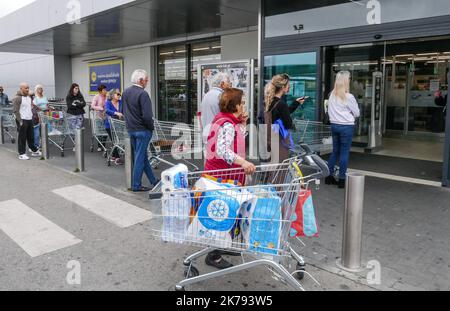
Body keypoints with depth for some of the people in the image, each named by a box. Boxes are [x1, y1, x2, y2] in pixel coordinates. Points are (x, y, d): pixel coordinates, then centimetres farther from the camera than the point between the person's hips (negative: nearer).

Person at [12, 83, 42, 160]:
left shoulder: (29, 97, 14)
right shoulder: (17, 98, -10)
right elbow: (16, 111, -14)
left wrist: (33, 115, 15)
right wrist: (20, 121, -18)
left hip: (29, 120, 7)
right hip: (22, 120, -7)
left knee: (31, 137, 14)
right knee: (22, 138, -1)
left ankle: (34, 151, 24)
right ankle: (22, 154, 5)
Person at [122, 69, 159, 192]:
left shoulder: (125, 93, 8)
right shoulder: (142, 94, -18)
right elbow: (147, 116, -24)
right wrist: (152, 127, -9)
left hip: (130, 129, 8)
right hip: (142, 130, -8)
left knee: (142, 155, 16)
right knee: (140, 157, 1)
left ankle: (153, 180, 27)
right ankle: (136, 185, 8)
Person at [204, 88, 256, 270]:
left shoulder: (225, 120, 10)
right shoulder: (227, 125, -22)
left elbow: (237, 140, 16)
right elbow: (222, 150, -38)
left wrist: (242, 123, 5)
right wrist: (243, 162, -50)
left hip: (219, 174, 10)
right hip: (223, 176, -10)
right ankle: (214, 256, 12)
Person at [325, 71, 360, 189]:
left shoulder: (332, 95, 2)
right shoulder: (349, 97, -13)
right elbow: (357, 113, -3)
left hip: (334, 125, 6)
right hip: (346, 126, -6)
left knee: (335, 151, 15)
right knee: (344, 152, 1)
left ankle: (329, 176, 19)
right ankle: (341, 179, 5)